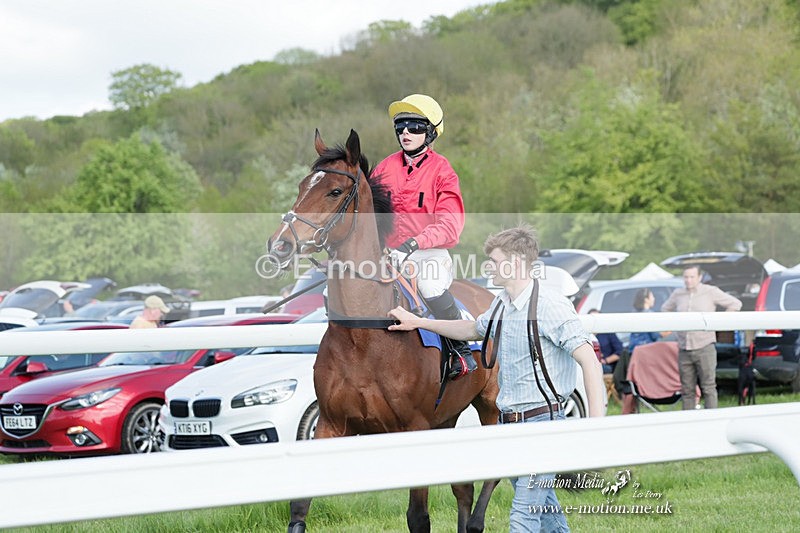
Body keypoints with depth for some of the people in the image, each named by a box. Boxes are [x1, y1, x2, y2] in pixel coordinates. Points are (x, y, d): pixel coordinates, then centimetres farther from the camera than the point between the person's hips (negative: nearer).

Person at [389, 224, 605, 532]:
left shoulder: (550, 306, -16)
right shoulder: (501, 304, 10)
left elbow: (590, 362, -21)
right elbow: (473, 330, 32)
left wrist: (597, 425, -27)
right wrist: (418, 322, 30)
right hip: (509, 423, 9)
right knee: (543, 506, 20)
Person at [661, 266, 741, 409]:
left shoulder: (711, 292, 0)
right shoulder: (677, 294, 11)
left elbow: (735, 304, 3)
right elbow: (665, 309, 29)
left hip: (704, 347, -4)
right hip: (684, 349, 4)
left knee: (708, 387, -6)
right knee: (686, 389, 5)